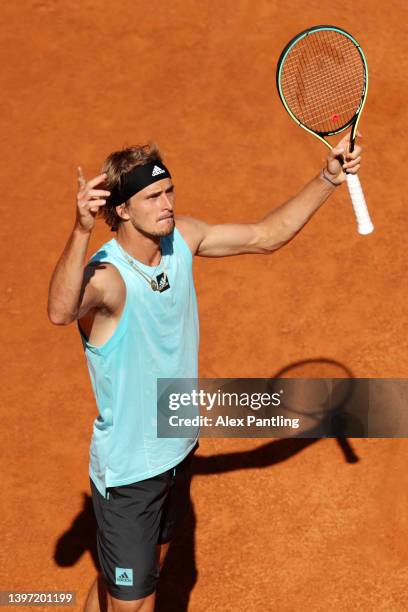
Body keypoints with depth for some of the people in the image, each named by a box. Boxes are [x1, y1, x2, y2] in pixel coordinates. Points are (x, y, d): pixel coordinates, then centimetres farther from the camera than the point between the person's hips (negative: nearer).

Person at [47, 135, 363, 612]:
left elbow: (266, 235, 5)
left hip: (178, 453, 8)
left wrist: (328, 178, -3)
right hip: (127, 475, -7)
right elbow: (60, 312, -52)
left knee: (147, 571, 28)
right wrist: (80, 231, -67)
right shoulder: (105, 277, -30)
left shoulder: (181, 238, -7)